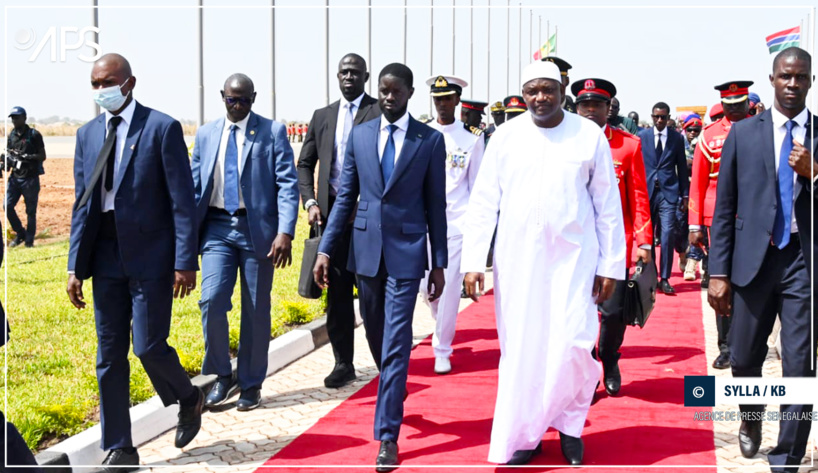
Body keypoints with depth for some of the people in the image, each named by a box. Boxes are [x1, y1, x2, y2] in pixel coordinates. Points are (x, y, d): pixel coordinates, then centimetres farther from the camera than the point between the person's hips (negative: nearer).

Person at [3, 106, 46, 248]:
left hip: (30, 178, -5)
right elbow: (9, 155, 18)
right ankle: (20, 233, 15)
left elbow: (42, 156, -4)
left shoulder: (34, 135, -4)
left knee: (30, 211, 1)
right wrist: (7, 162, -4)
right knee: (8, 206, -3)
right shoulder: (11, 136, 11)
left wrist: (28, 156, -19)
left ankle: (29, 240, 11)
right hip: (15, 177, 5)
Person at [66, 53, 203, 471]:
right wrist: (75, 267, 5)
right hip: (107, 258, 5)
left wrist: (185, 262, -13)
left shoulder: (162, 128, -6)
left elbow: (183, 200, -8)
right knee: (109, 356, 6)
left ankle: (189, 400, 25)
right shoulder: (88, 134, 9)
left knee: (149, 346, -6)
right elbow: (82, 205, 10)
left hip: (151, 256, -5)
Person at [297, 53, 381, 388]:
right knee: (337, 292, 6)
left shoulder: (380, 113, 0)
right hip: (331, 212, 4)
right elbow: (305, 164, 17)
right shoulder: (322, 116, 16)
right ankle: (343, 363, 14)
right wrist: (310, 202, 1)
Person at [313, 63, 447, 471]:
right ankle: (394, 394, 42)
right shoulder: (359, 135, 6)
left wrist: (439, 263, 1)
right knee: (376, 335, 16)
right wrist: (326, 249, 3)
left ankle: (388, 435, -5)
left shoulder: (430, 140, -2)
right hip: (366, 248, 4)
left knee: (396, 342, -7)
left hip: (406, 251, -3)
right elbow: (346, 196, 8)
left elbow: (435, 204, 1)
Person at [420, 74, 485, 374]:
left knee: (449, 287, -4)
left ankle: (442, 350, 7)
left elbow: (477, 187, 7)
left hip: (458, 221, -2)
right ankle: (442, 324, 37)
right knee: (426, 286, 5)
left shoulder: (472, 139, 3)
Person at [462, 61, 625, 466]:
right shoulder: (506, 137, 3)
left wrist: (610, 265, 1)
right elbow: (483, 202, 4)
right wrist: (473, 261, -2)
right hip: (517, 258, 2)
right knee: (519, 349, 4)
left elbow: (608, 206, 3)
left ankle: (569, 423, 17)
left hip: (573, 257, -1)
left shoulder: (589, 136, 0)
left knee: (573, 345, -9)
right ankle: (523, 435, 19)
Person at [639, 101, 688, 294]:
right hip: (647, 190, 1)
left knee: (668, 234, -9)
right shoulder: (642, 136, 6)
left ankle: (664, 279, -4)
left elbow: (682, 167, 9)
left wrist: (684, 193, 8)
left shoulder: (677, 138, 6)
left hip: (668, 191, -1)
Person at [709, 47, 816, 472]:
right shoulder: (743, 133, 5)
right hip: (754, 258, 1)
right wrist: (718, 273, 1)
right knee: (744, 358, 10)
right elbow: (724, 208, 5)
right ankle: (751, 420, 41)